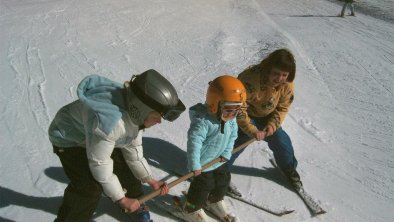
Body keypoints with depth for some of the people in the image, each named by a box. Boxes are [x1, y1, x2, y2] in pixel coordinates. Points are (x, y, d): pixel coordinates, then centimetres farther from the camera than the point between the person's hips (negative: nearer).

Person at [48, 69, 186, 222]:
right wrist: (121, 199, -21)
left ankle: (134, 205, 32)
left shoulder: (135, 112, -18)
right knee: (90, 188, -19)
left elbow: (133, 148, -7)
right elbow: (99, 163, -32)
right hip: (69, 140, -7)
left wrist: (150, 180, -8)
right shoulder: (108, 121, -43)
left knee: (127, 165, 7)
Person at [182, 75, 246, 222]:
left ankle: (215, 202, 51)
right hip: (203, 162, -8)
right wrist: (194, 165, -30)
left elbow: (232, 135, 5)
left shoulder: (231, 119, -9)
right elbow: (194, 141, -33)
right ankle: (192, 209, 30)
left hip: (220, 160, 8)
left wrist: (226, 153, -1)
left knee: (223, 181, 23)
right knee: (202, 186, 5)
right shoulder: (203, 120, -33)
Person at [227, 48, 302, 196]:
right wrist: (252, 130, -34)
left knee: (281, 140, 4)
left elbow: (283, 108, -6)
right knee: (238, 141, -20)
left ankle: (290, 169, 33)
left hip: (266, 117, 5)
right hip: (244, 116, -5)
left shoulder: (287, 85, -20)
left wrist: (272, 125, -21)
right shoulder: (250, 79, -37)